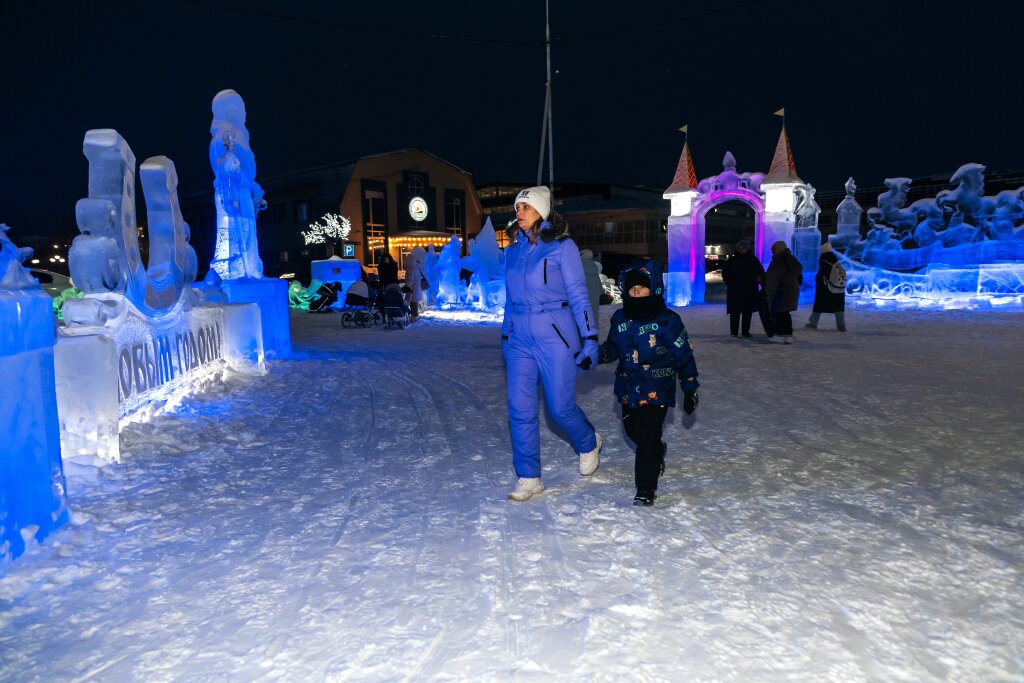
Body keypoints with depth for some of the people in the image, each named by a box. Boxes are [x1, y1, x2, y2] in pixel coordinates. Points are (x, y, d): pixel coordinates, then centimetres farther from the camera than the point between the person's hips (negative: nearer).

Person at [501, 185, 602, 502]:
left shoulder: (562, 246, -6)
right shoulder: (513, 247, 10)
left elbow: (578, 295, -6)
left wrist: (590, 338, -8)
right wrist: (506, 335, 19)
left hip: (555, 336, -5)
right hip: (520, 339, 5)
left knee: (560, 407, 1)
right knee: (520, 409, 0)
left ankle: (588, 443, 34)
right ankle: (528, 479, 12)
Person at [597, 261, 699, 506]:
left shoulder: (667, 320, -12)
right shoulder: (620, 319, 2)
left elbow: (684, 355, -6)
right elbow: (612, 348, 13)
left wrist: (689, 389, -4)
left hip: (657, 390, -6)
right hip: (629, 388, 6)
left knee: (646, 437, -11)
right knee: (633, 431, 20)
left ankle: (646, 489, 1)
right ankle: (657, 451, 53)